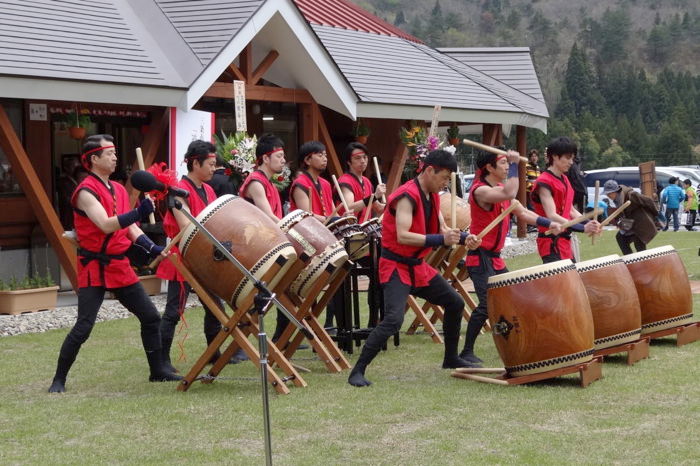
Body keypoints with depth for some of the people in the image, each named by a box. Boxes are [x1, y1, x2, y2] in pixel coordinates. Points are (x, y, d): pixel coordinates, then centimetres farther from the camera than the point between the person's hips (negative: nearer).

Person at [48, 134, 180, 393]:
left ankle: (157, 371, 22)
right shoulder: (86, 192, -14)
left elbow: (130, 227, 14)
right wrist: (138, 212, -39)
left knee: (151, 317, 9)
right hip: (94, 268, -8)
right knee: (83, 326, -12)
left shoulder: (119, 190, 12)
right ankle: (59, 380, 0)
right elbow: (106, 225, -27)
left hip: (120, 267, 8)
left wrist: (151, 248, -2)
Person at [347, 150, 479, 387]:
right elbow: (402, 236, -30)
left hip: (418, 266, 10)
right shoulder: (407, 196, -20)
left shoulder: (432, 196, 9)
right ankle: (358, 371, -17)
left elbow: (442, 230, 14)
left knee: (455, 303, 17)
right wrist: (441, 240, -31)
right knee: (393, 319, -24)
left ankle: (450, 358, 35)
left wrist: (461, 237, -7)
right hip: (396, 267, -10)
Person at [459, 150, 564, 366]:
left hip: (495, 258, 10)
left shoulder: (499, 188, 13)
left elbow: (522, 212, 15)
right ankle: (466, 353, -10)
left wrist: (548, 224, 3)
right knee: (488, 304, -16)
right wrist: (514, 164, -26)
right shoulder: (480, 190, -18)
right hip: (480, 258, -10)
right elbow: (509, 194, -36)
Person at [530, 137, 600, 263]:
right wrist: (583, 228, -29)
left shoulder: (565, 180, 15)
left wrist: (589, 224, -1)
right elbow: (552, 216, -22)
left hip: (564, 241, 9)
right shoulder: (544, 183, -13)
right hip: (551, 244, -9)